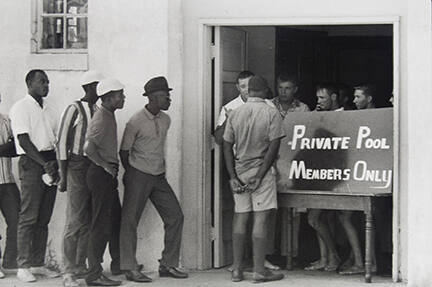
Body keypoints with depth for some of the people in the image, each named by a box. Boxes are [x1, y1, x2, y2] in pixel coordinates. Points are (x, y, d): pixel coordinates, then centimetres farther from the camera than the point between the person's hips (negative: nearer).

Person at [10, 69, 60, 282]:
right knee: (28, 217, -7)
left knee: (44, 218, 7)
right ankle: (23, 267, -5)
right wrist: (44, 163, -17)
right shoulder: (21, 107, -4)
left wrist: (56, 163, 0)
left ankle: (38, 264, 12)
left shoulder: (48, 109, 18)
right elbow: (24, 141, -11)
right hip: (31, 163, -7)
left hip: (49, 163, 7)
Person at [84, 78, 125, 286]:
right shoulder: (102, 118, -16)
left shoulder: (109, 116, 15)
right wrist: (104, 165, -18)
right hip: (101, 174, -10)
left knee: (114, 220, 17)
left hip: (107, 175, 10)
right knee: (101, 224, -8)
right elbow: (88, 147, -28)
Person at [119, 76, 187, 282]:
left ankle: (167, 265, 11)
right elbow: (124, 152, -4)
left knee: (175, 216, 3)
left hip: (159, 177, 7)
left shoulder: (165, 120, 7)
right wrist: (132, 175, 5)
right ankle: (130, 268, 4)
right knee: (130, 221, -3)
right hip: (138, 176, -7)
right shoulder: (136, 122, -13)